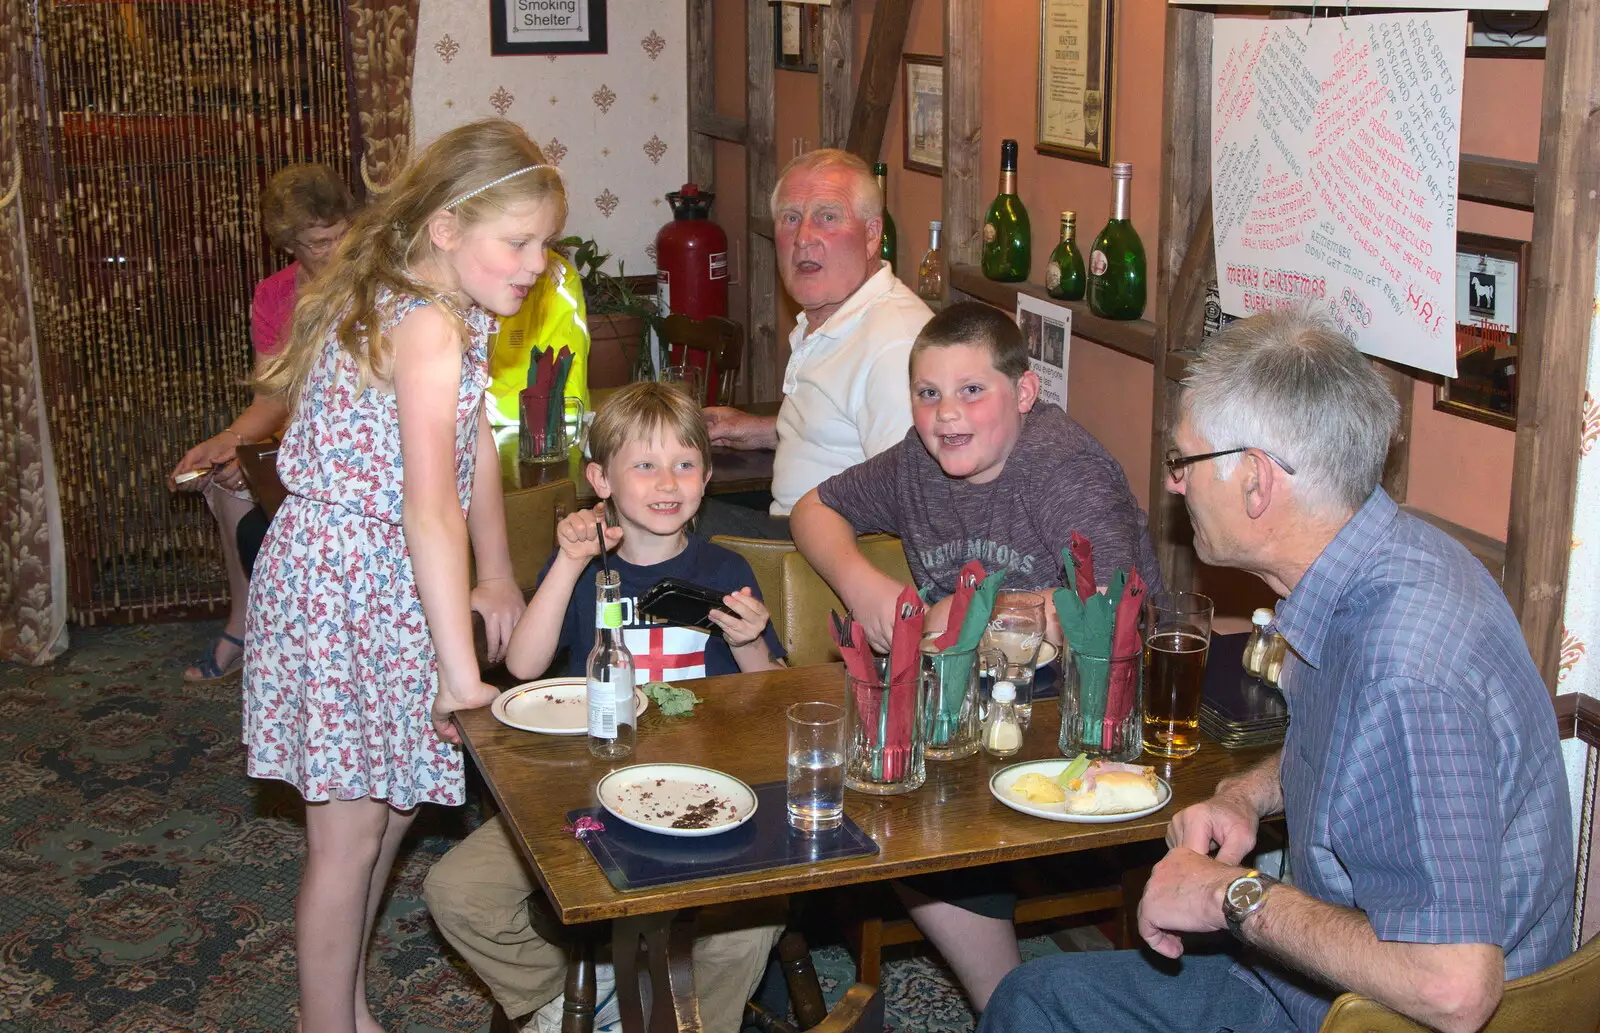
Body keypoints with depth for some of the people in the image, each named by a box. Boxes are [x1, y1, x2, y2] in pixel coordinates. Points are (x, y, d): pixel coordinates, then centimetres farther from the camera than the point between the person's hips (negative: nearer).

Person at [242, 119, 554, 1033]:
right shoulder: (429, 328, -24)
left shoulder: (452, 309, 7)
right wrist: (461, 672, -33)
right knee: (350, 834, 1)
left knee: (391, 804, 20)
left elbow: (477, 444, 15)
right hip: (343, 586, -10)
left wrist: (497, 577, 8)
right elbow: (430, 508, -31)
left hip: (385, 580, 10)